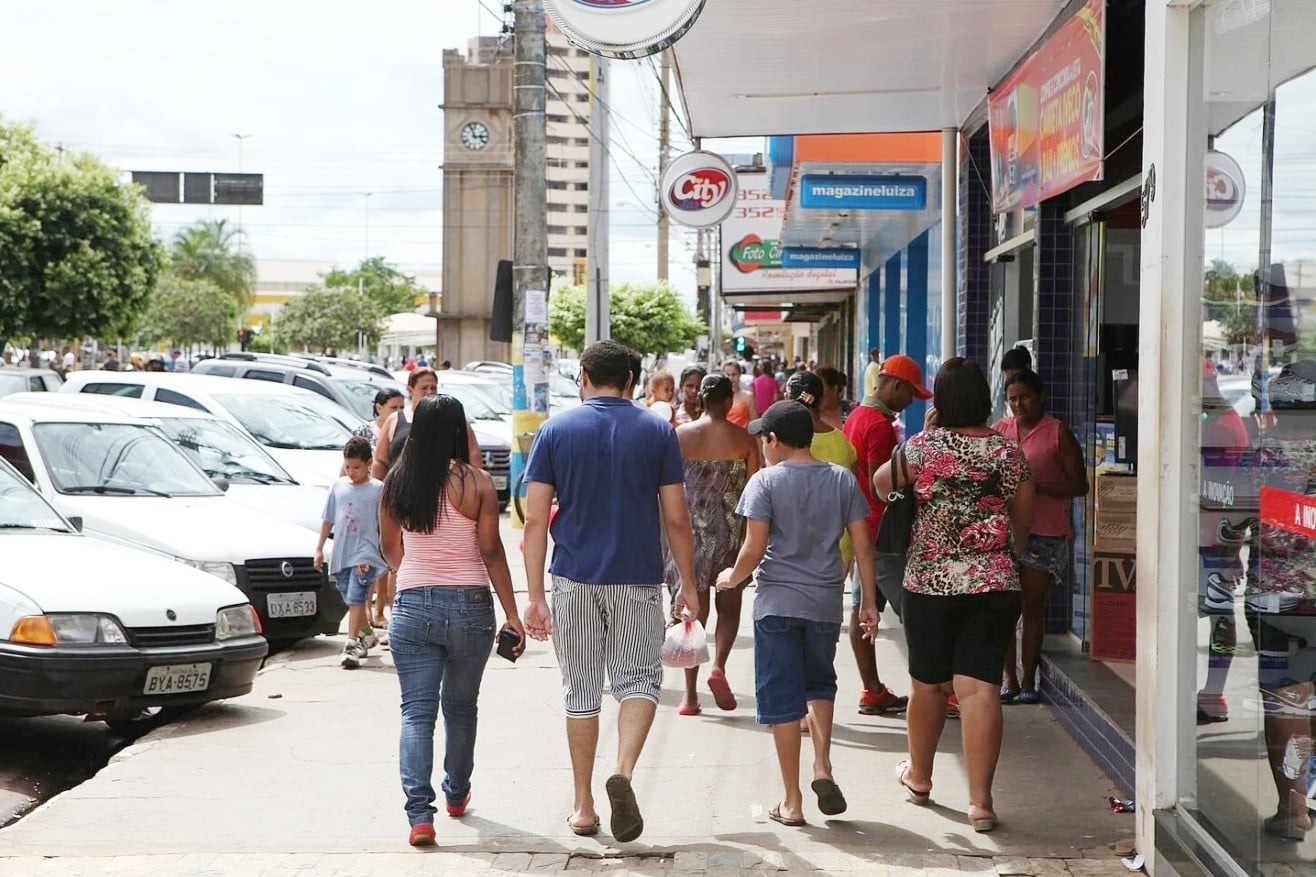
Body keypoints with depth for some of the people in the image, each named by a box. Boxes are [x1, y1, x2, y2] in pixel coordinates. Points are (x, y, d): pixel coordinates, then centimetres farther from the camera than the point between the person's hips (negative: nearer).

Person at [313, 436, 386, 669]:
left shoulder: (377, 489, -2)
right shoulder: (338, 486, 9)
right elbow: (328, 519, 14)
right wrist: (319, 548, 12)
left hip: (365, 553, -5)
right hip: (340, 554, 5)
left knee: (355, 597, -16)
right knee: (352, 600, 14)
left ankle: (352, 645, -18)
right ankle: (367, 635, 34)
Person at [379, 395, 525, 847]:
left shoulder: (396, 483, 2)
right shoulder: (476, 483, -8)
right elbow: (492, 552, -8)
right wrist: (512, 613, -2)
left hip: (412, 606, 1)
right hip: (469, 606, -1)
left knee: (416, 711, 1)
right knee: (461, 706, 18)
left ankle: (420, 813, -12)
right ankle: (456, 793, 35)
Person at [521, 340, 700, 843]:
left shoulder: (555, 430, 1)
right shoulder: (658, 433, 1)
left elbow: (536, 521, -3)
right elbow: (676, 520, 0)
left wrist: (535, 595, -1)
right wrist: (689, 585, 10)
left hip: (575, 580, 1)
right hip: (638, 580, -1)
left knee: (581, 692, 11)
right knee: (639, 679, 10)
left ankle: (584, 807, 17)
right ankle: (623, 771, -16)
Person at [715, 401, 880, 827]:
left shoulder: (766, 481, -8)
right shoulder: (842, 479, 3)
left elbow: (754, 550, -11)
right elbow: (863, 547, 2)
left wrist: (731, 577, 8)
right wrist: (869, 602, 10)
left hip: (777, 603, -3)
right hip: (825, 603, 4)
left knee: (782, 699, 4)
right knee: (820, 684, 24)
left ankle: (792, 801, 8)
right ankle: (822, 767, 5)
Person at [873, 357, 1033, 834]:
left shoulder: (922, 447, -7)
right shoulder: (1008, 451, 1)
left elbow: (881, 484, 10)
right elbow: (1024, 518, 10)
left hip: (929, 581, -1)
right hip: (995, 584, 1)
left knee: (927, 683, 15)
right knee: (980, 688, -2)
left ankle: (919, 776, 35)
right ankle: (980, 800, -7)